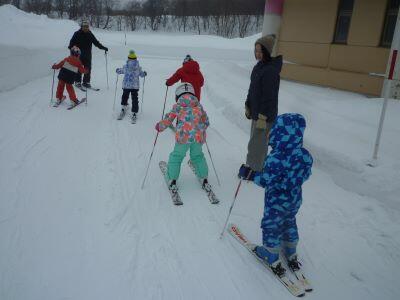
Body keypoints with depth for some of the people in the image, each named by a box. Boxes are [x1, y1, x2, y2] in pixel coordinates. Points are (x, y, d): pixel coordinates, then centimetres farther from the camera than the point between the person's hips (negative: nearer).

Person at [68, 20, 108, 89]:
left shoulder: (90, 35, 8)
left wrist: (103, 48, 5)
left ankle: (86, 82, 11)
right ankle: (77, 81, 8)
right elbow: (72, 42, -1)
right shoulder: (77, 34, 0)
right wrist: (71, 48, -20)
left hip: (88, 55, 3)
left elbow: (96, 42, 12)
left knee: (88, 69, 2)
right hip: (79, 55, -3)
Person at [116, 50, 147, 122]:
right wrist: (145, 73, 28)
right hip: (135, 86, -1)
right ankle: (134, 113, -1)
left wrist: (117, 70, 36)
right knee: (134, 99, 3)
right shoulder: (138, 67, -5)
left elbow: (120, 71, 12)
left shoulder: (125, 66, -3)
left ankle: (123, 108, 30)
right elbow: (142, 74, 5)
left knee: (125, 96, 25)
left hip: (126, 85, 1)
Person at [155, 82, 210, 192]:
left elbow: (168, 120, 6)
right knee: (198, 156, 22)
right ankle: (204, 180, 23)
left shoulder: (178, 106, 5)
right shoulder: (199, 106, 14)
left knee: (176, 157, 14)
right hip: (198, 136, 3)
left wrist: (159, 126, 24)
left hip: (183, 136, -3)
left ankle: (172, 180, 15)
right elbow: (206, 122, 19)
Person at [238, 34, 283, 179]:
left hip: (265, 115, -9)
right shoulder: (259, 66, 7)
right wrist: (248, 106, 19)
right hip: (256, 112, 9)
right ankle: (252, 164, 37)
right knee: (256, 140, 21)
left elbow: (269, 97, -23)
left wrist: (262, 118, -21)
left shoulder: (271, 71, -22)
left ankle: (255, 170, 17)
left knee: (257, 143, 2)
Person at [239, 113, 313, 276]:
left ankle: (272, 259, 34)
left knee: (271, 227, 16)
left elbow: (266, 181, -28)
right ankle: (291, 256, 44)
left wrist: (250, 174, -17)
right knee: (289, 224, 28)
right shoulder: (305, 155, -13)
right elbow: (306, 175, 0)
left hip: (276, 203, -6)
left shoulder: (275, 159, -33)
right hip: (295, 200, 6)